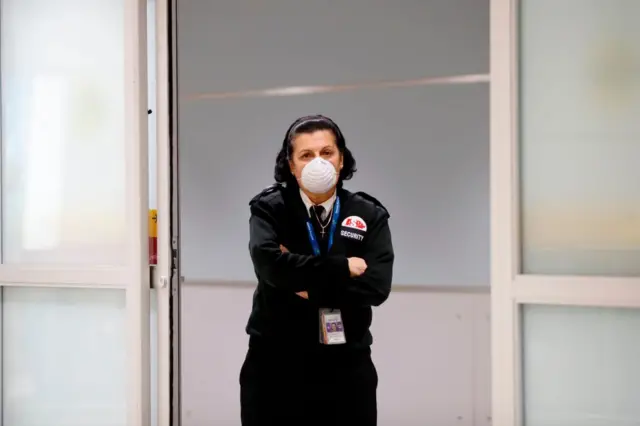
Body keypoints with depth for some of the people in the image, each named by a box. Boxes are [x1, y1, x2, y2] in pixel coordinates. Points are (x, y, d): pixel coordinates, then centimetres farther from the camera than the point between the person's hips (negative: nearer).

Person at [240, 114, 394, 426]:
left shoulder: (369, 215, 3)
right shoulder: (270, 209, -1)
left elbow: (377, 286, -11)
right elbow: (269, 264, -20)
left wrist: (307, 284, -14)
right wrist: (342, 268, -15)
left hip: (346, 366, 1)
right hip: (276, 364, -1)